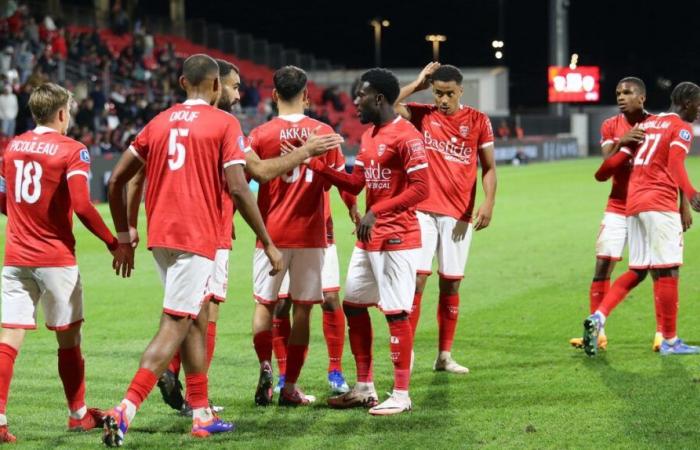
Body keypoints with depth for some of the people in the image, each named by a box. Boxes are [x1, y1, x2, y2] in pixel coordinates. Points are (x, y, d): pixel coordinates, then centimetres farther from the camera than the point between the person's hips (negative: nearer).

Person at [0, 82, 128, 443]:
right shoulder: (72, 151, -8)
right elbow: (82, 206, -18)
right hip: (56, 258, -4)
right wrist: (113, 244, -9)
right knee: (69, 339, 12)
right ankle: (78, 414, 25)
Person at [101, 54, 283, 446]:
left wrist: (124, 237, 20)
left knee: (197, 320, 19)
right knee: (174, 327, -8)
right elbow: (238, 189, -12)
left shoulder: (159, 123, 13)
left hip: (160, 236, 7)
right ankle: (127, 409, -21)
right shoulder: (225, 124, -3)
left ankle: (202, 414, 22)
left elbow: (117, 181, 11)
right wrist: (268, 243, -6)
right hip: (197, 237, -6)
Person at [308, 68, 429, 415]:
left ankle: (401, 395, 0)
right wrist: (315, 164, 8)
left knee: (396, 313, -6)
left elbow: (420, 189, -21)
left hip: (397, 239, -10)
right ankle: (364, 388, 21)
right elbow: (355, 184, 17)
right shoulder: (369, 136, 14)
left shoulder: (406, 136, -15)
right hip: (368, 239, 10)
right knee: (353, 305, 12)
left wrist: (376, 211, -26)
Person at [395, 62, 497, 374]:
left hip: (459, 214, 1)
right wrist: (418, 83, -5)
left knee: (451, 283, 6)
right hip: (424, 210, -1)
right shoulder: (422, 115, 3)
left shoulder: (478, 121, 3)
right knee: (417, 277, -10)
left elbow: (488, 167, 5)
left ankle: (445, 356, 14)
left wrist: (489, 202, -10)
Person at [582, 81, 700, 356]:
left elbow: (616, 161, 18)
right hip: (660, 204, -8)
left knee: (637, 272, 14)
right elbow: (675, 164, -18)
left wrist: (599, 174, 38)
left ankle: (598, 317, -1)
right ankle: (669, 341, 1)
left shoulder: (647, 124, 20)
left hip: (633, 204, 8)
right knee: (667, 271, -2)